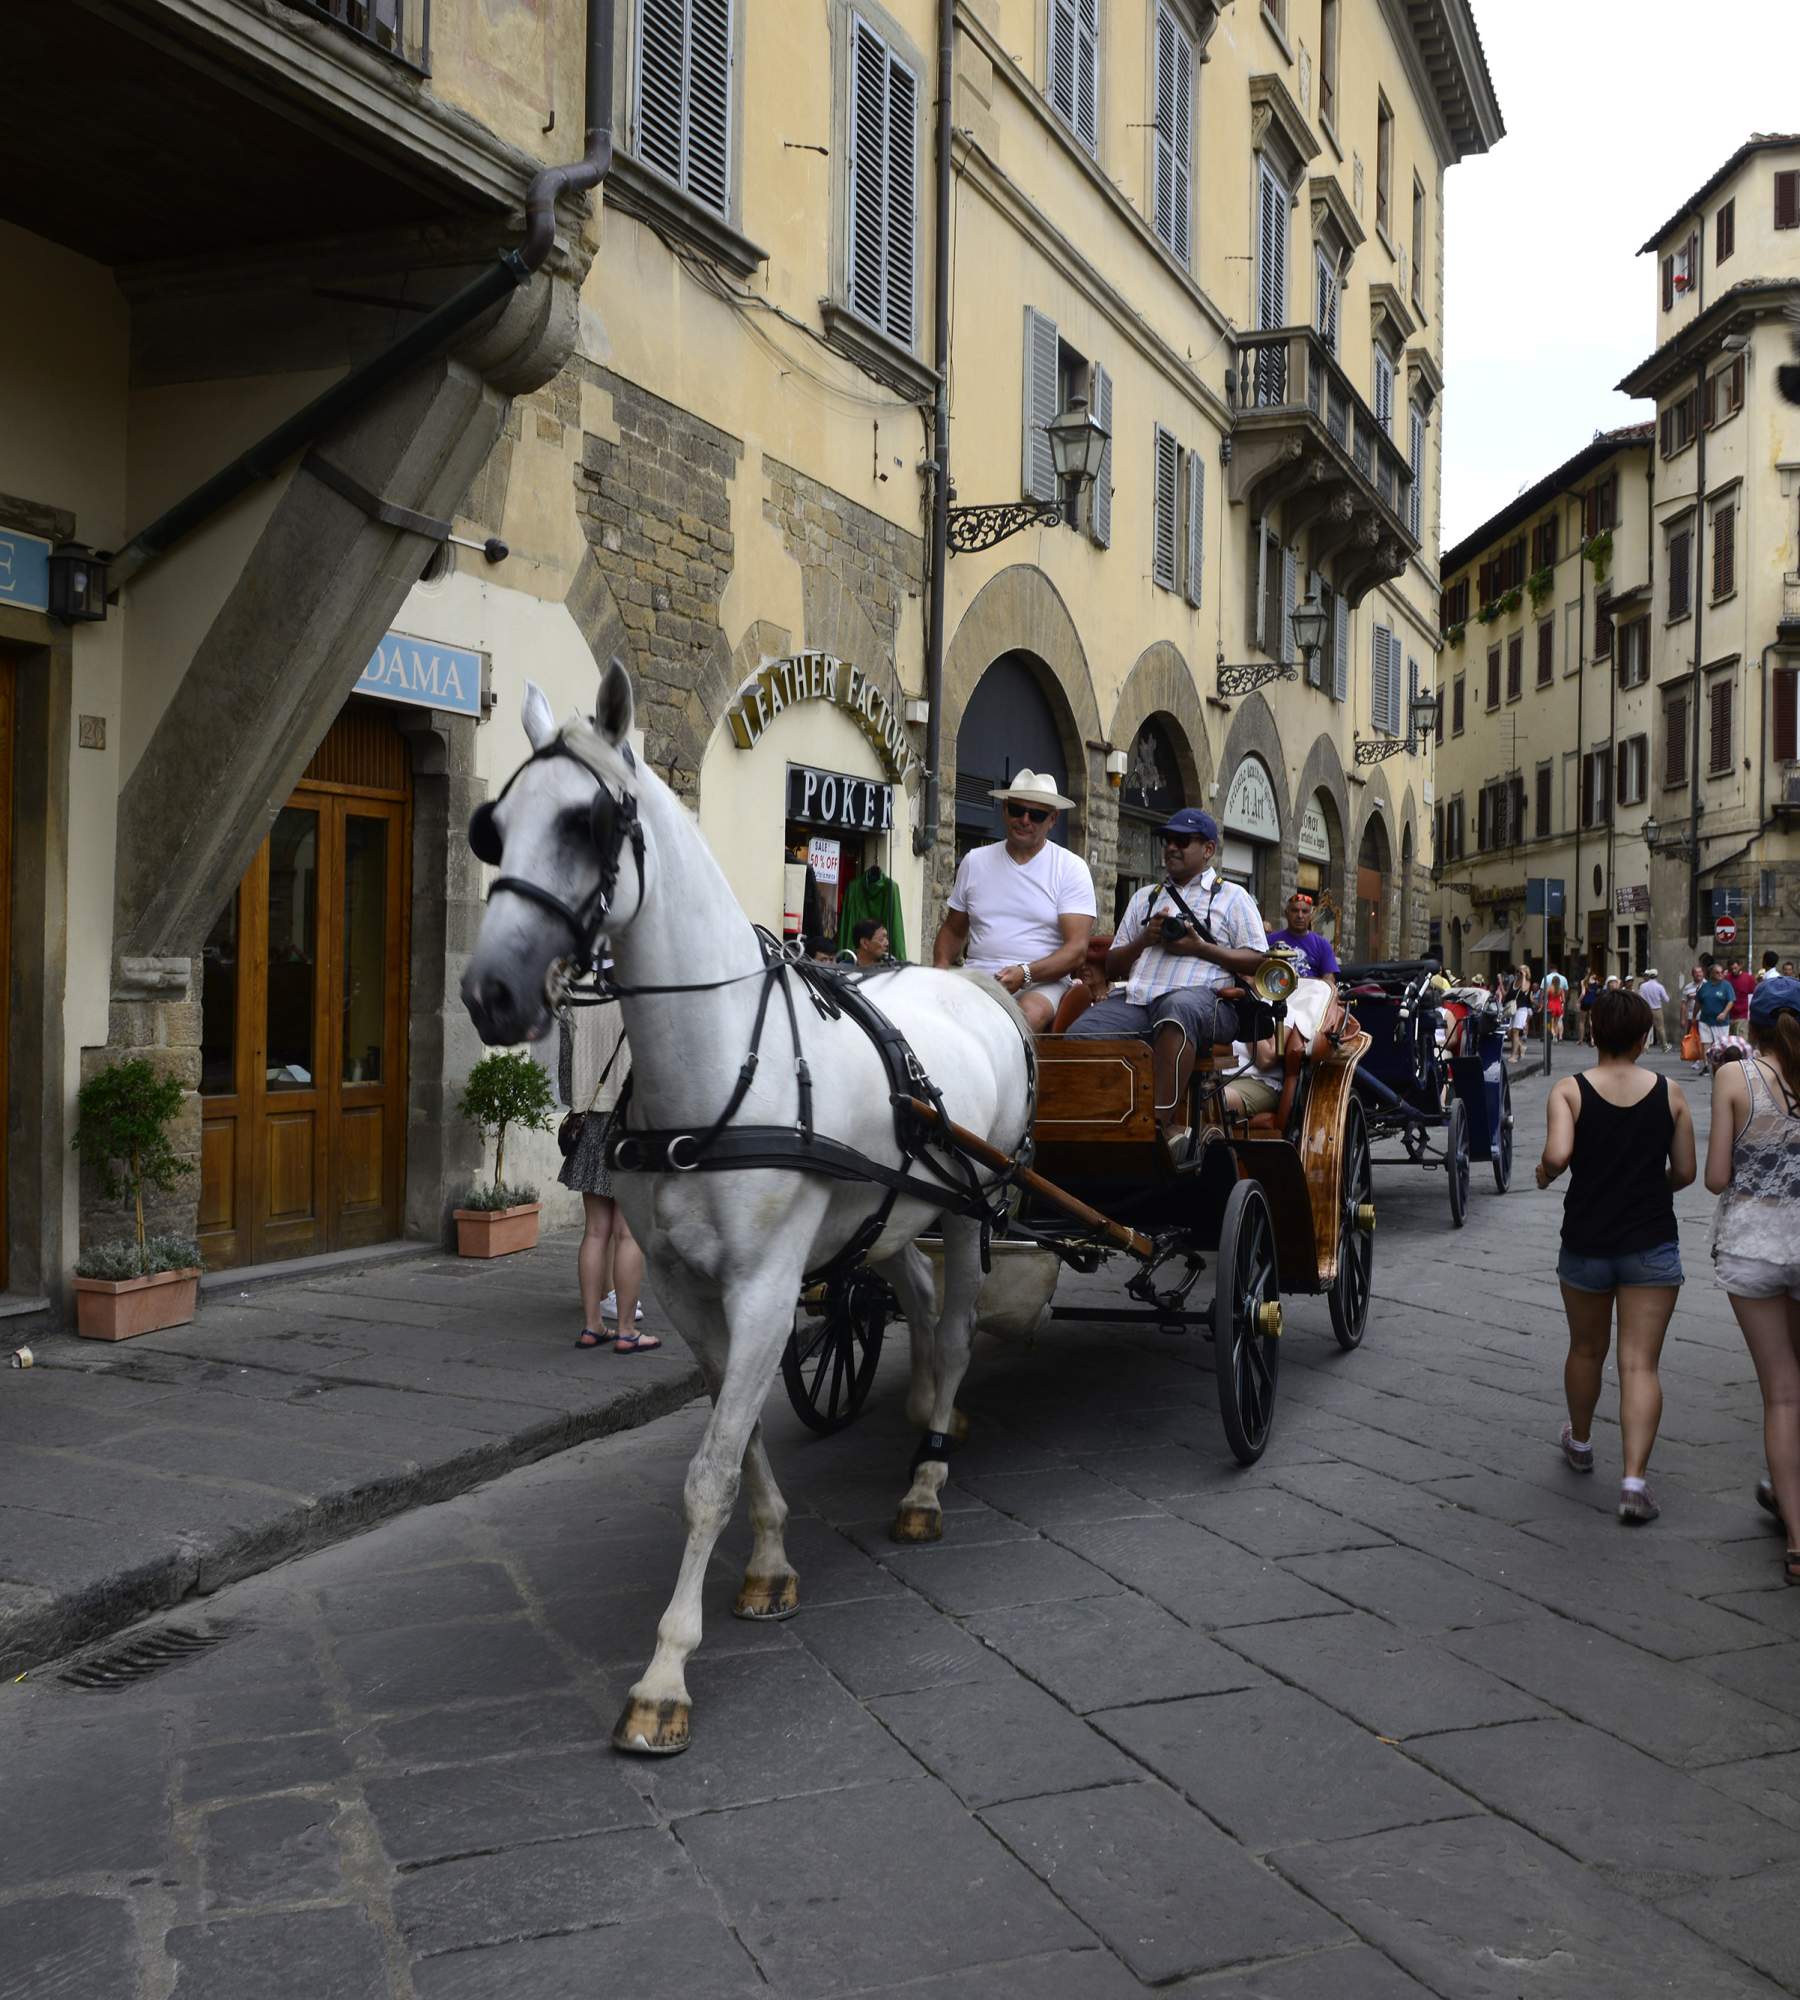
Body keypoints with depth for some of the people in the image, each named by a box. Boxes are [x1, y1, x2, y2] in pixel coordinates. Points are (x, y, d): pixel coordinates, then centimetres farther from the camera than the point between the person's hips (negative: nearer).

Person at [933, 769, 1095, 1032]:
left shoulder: (1071, 868, 5)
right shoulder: (975, 861, 15)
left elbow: (1077, 949, -4)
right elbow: (953, 929, 25)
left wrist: (1025, 973, -21)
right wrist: (941, 969, 3)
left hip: (1041, 982, -2)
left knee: (1029, 1013, -39)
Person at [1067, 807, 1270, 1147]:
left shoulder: (1232, 896, 17)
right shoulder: (1145, 897, 30)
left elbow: (1258, 961, 6)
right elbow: (1112, 967, 26)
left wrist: (1201, 948, -4)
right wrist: (1145, 940, 6)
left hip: (1204, 997, -5)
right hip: (1136, 1001, 5)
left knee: (1178, 1006, -43)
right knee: (1080, 1034, -25)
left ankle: (1163, 1124, -48)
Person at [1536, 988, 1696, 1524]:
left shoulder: (1569, 1091, -8)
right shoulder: (1669, 1093, -3)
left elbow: (1557, 1155, -23)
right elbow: (1684, 1172, 1)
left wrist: (1544, 1173, -1)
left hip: (1586, 1243, 0)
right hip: (1653, 1245, 0)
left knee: (1586, 1350, 21)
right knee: (1640, 1363, -2)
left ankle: (1580, 1443, 42)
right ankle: (1634, 1480, -13)